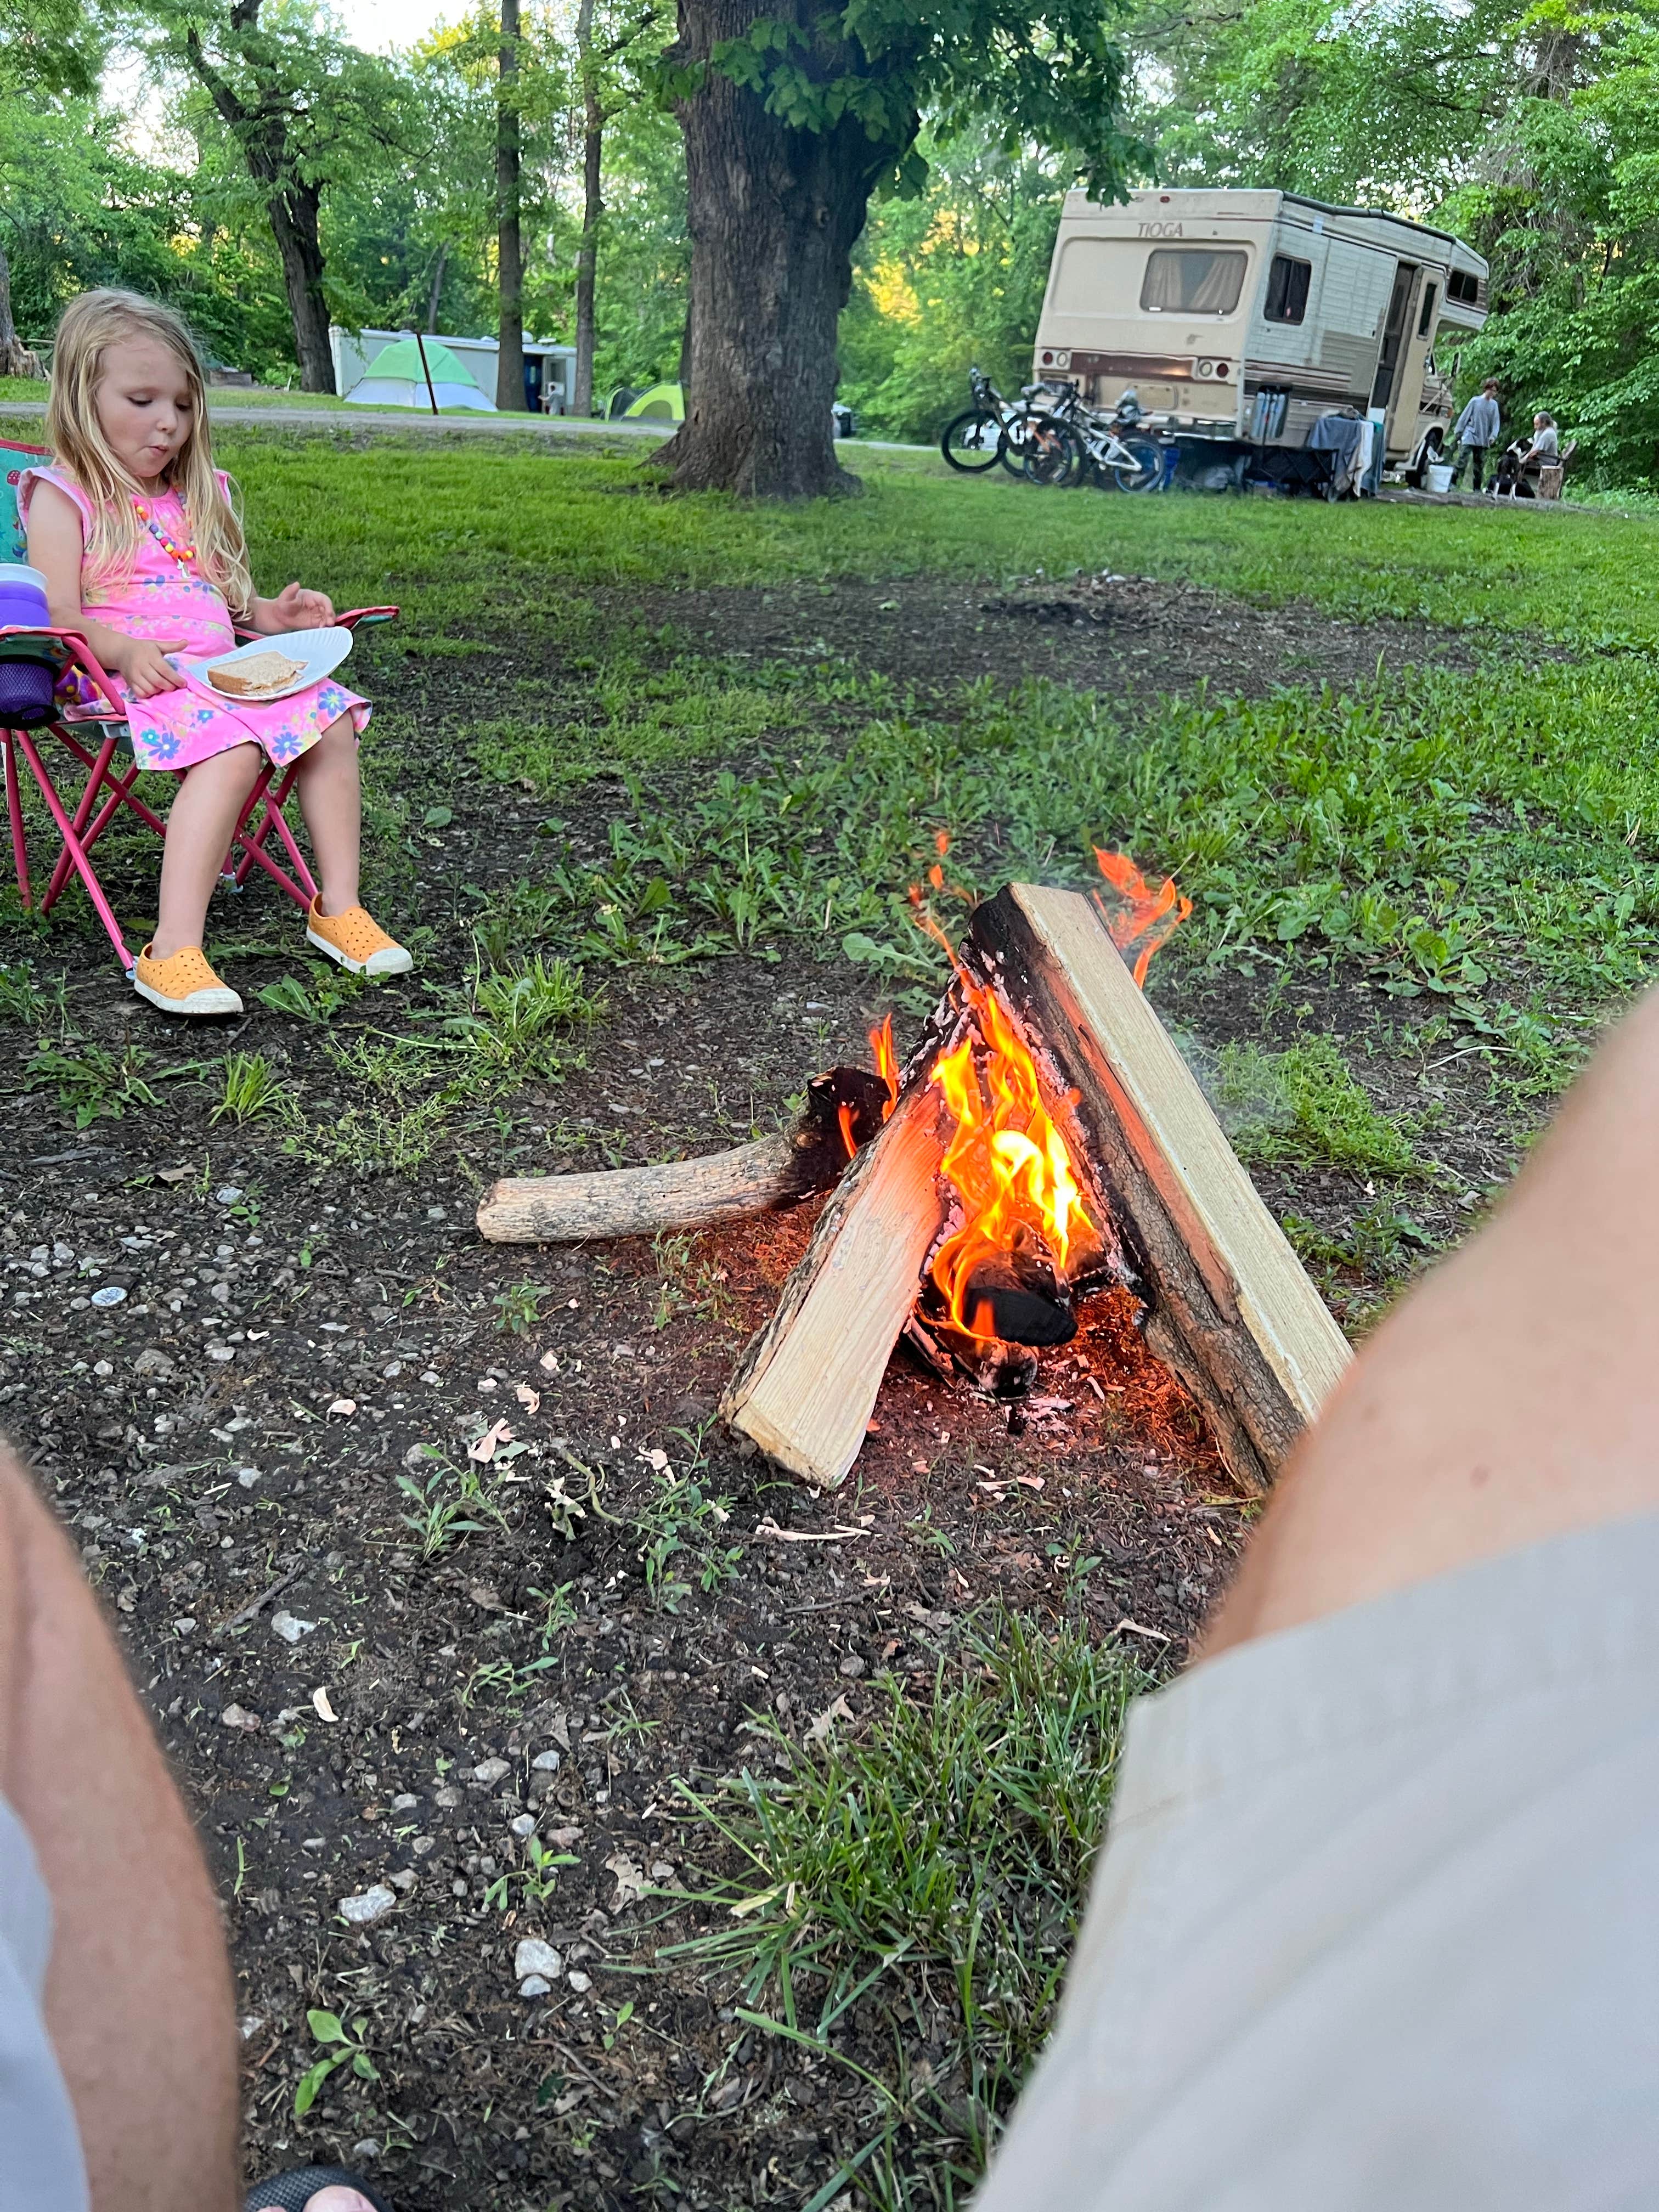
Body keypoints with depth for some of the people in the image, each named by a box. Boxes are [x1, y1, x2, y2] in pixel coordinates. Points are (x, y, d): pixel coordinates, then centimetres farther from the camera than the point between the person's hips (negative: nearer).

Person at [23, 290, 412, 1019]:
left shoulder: (196, 497, 22)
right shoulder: (63, 496, 1)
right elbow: (60, 617, -9)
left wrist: (272, 614, 7)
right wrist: (125, 649, -27)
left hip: (220, 671, 7)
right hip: (127, 679, -7)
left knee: (330, 714, -12)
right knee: (232, 746, -34)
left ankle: (337, 907, -9)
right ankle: (172, 954, -41)